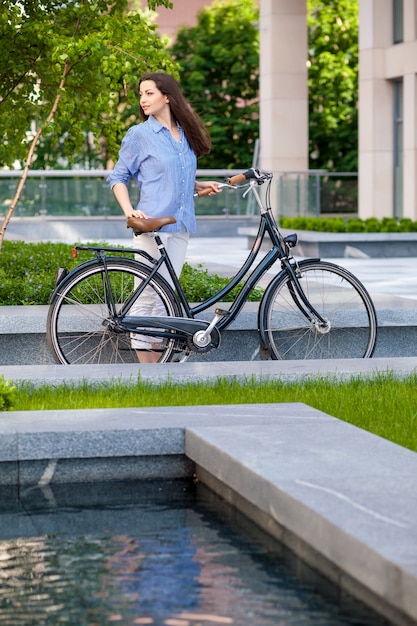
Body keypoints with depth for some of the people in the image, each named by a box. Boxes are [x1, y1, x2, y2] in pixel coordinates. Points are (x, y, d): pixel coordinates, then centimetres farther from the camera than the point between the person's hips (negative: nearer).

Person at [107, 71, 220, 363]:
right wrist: (129, 211, -14)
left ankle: (158, 365, 12)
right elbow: (118, 177, 1)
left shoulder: (185, 134, 14)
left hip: (180, 224, 5)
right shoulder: (139, 134, -1)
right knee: (149, 296, -6)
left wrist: (202, 185, 6)